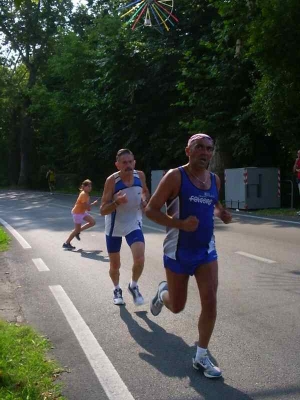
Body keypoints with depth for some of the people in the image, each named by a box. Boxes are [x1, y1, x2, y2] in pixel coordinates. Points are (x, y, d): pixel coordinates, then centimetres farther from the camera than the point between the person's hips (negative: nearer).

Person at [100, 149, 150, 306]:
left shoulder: (140, 175, -9)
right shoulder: (112, 180, -20)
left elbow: (145, 191, 15)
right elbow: (103, 211, -20)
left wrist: (145, 201, -7)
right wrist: (117, 202, -38)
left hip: (133, 224, 2)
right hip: (114, 226, -1)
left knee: (139, 259, -19)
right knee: (115, 265, 10)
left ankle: (133, 286, 9)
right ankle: (117, 289, 40)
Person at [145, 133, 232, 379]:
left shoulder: (215, 180, 4)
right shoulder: (175, 177, -14)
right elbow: (150, 210, -14)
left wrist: (221, 213, 0)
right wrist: (180, 224, -27)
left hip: (206, 250, 4)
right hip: (178, 252, -4)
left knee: (210, 302, -8)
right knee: (177, 307, 10)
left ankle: (201, 357, 8)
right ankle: (162, 292, 47)